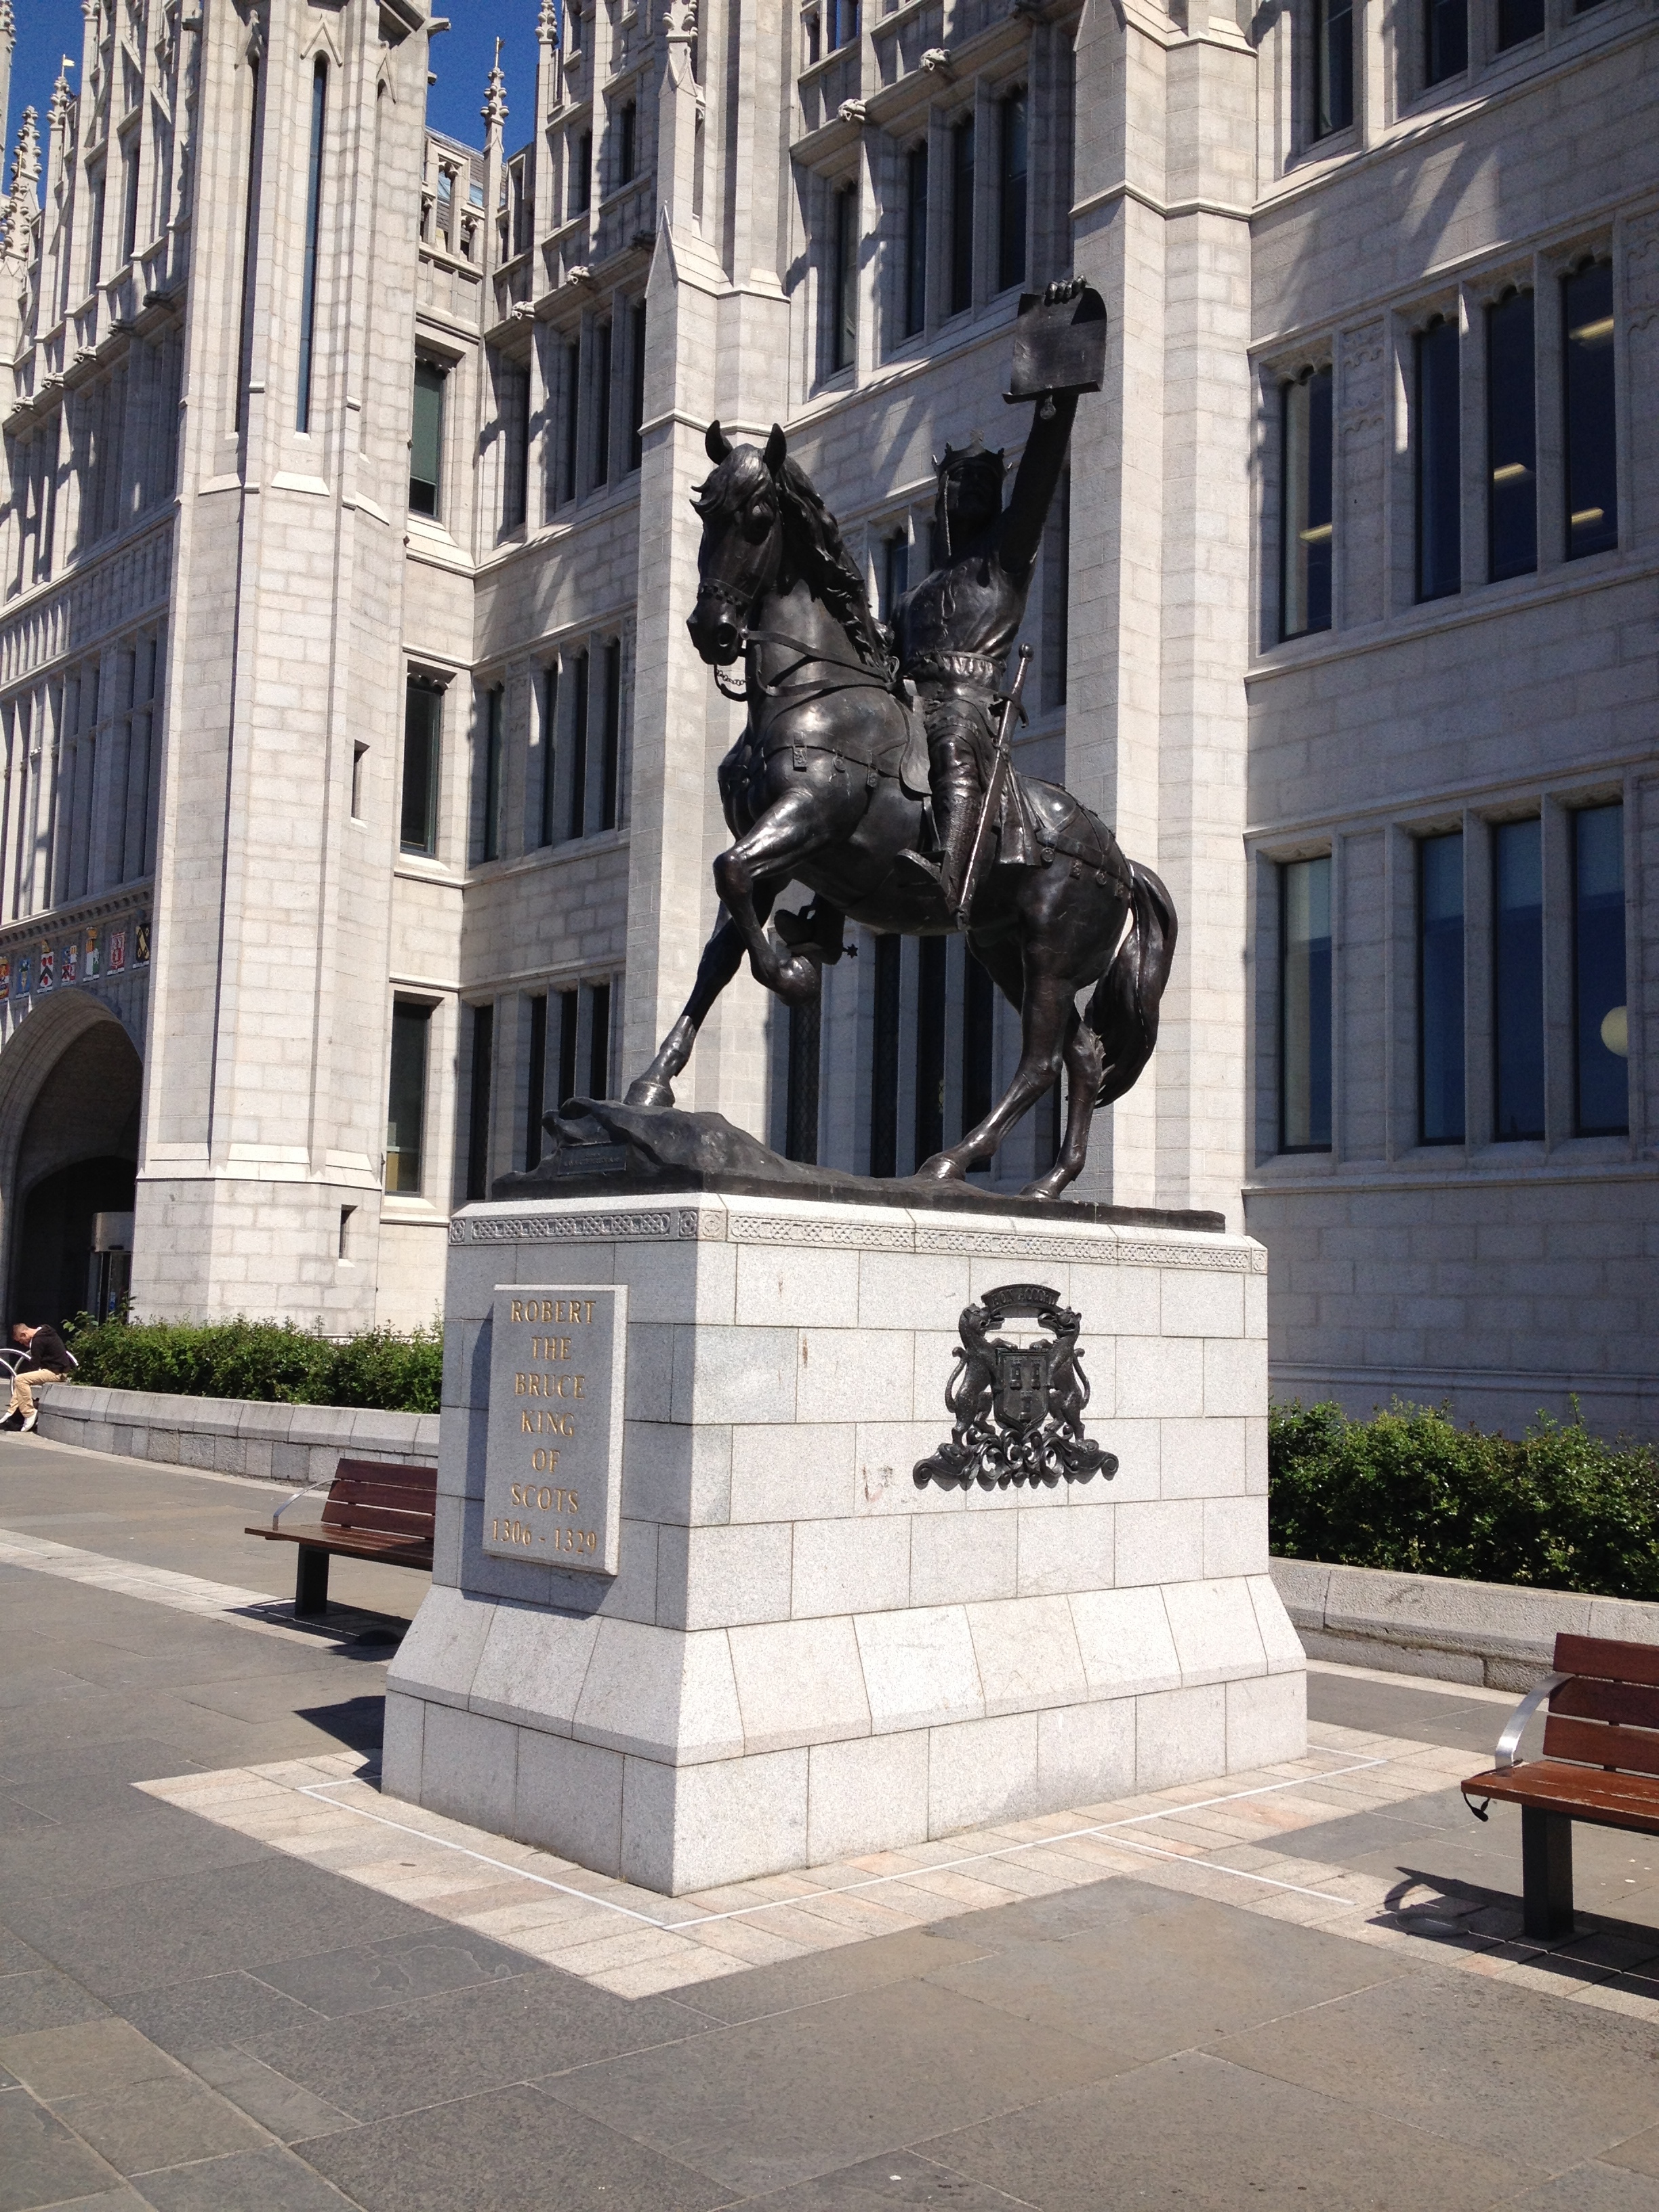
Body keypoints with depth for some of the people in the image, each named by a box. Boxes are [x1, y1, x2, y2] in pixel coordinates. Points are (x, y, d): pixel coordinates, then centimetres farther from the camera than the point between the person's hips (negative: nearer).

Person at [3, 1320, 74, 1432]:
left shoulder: (39, 1340, -19)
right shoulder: (43, 1332, 12)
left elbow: (34, 1365, -15)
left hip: (56, 1372, -11)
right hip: (58, 1367, 11)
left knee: (20, 1380, -22)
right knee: (20, 1379, 17)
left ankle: (30, 1416, -18)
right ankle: (11, 1414, 18)